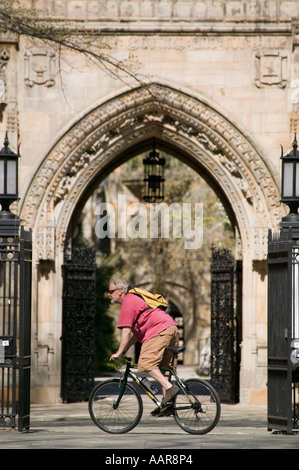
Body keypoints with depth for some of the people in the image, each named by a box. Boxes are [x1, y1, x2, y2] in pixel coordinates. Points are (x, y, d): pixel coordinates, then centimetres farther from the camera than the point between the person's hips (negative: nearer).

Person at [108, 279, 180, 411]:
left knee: (146, 363, -16)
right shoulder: (135, 299, 29)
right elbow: (138, 331, 32)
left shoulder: (128, 303, -4)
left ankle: (169, 387, -28)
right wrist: (125, 349, 29)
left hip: (160, 331, -10)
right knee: (163, 366, 12)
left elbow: (126, 332, -10)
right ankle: (167, 403, 10)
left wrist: (119, 353, -7)